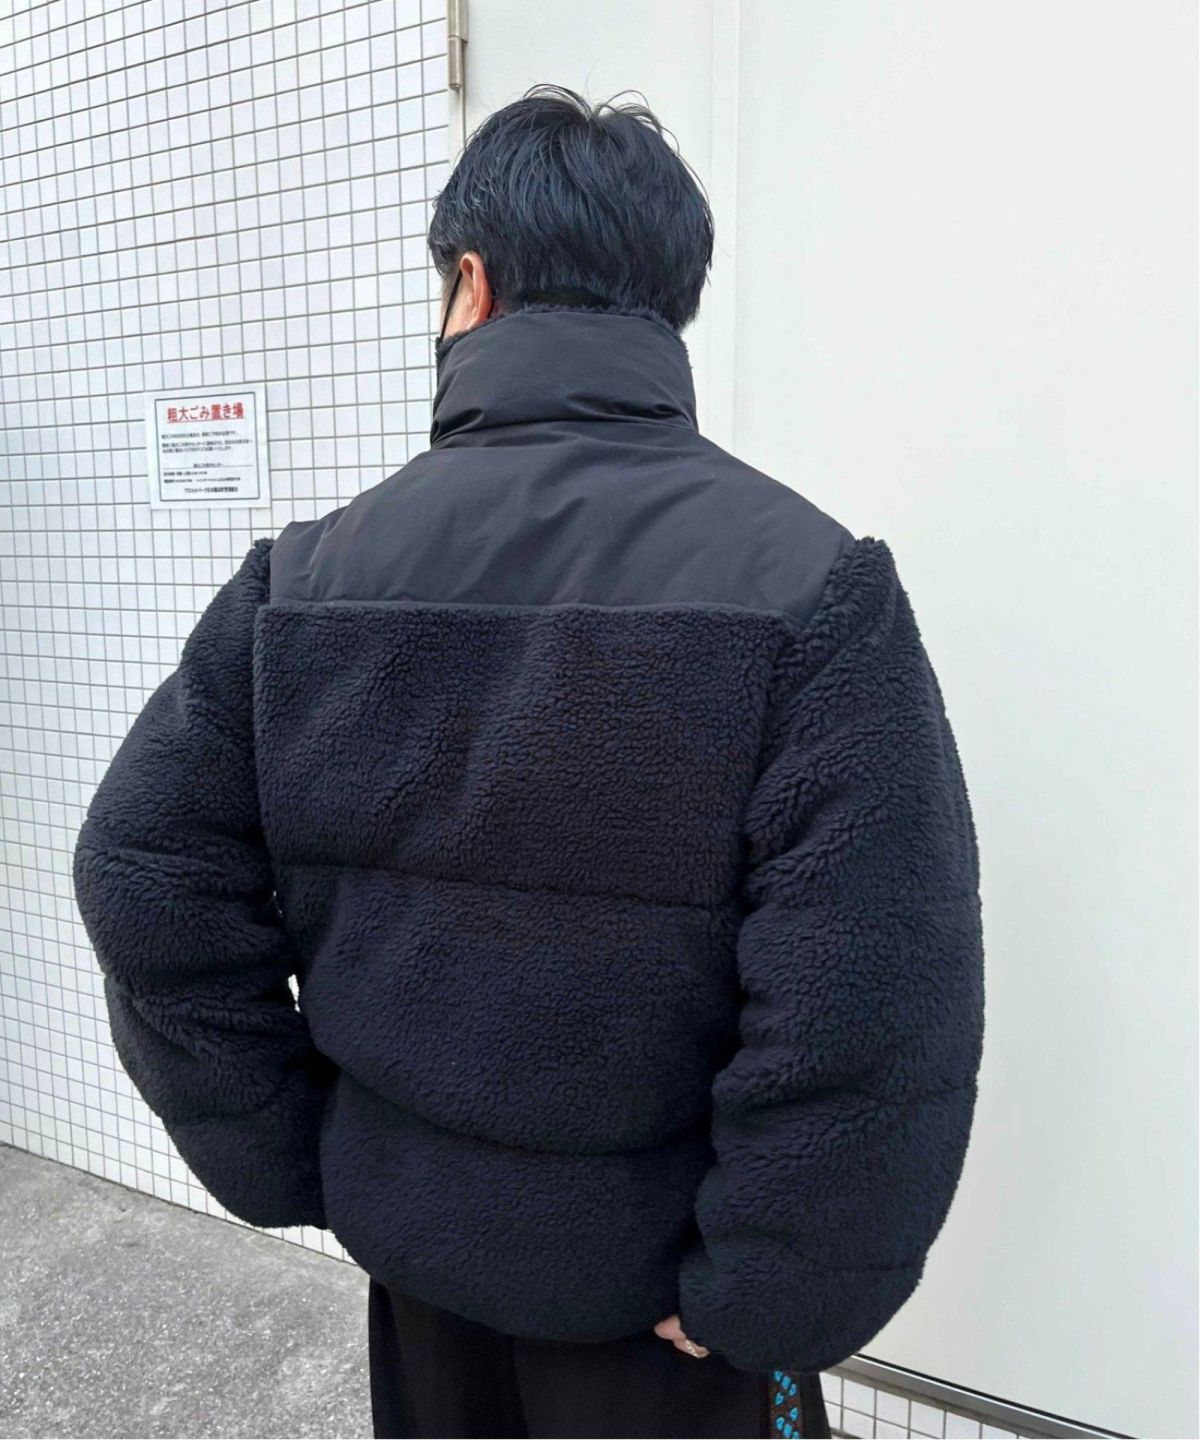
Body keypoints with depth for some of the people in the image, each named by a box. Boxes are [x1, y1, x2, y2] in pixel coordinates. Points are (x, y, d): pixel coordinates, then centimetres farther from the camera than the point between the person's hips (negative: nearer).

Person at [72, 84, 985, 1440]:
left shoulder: (307, 572, -11)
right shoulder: (809, 587, -21)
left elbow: (146, 879, -9)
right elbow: (873, 1020, -27)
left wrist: (292, 1165, 0)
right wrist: (767, 1300, -11)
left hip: (408, 1229, 3)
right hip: (650, 1272, -2)